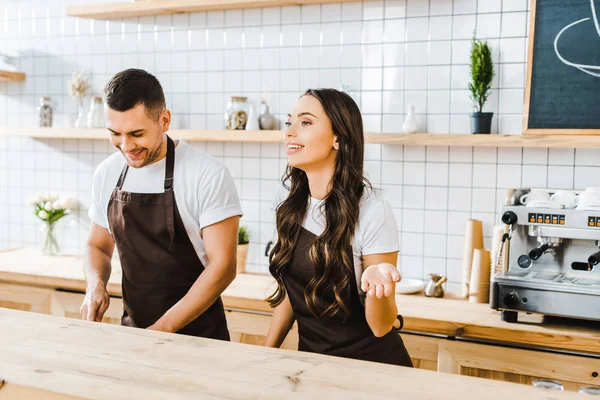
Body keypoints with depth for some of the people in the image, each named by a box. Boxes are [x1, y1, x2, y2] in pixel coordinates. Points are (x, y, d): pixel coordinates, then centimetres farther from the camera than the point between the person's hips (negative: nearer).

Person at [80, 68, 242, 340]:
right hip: (132, 330, 5)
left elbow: (222, 266, -17)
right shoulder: (106, 174, 1)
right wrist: (95, 285, -7)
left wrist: (161, 329, -21)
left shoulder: (208, 175, -16)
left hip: (198, 334, -4)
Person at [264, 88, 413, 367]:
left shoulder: (372, 213, -18)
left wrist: (375, 281, -31)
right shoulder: (292, 206, -2)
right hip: (310, 359, 4)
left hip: (368, 364, -4)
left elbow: (382, 326, -14)